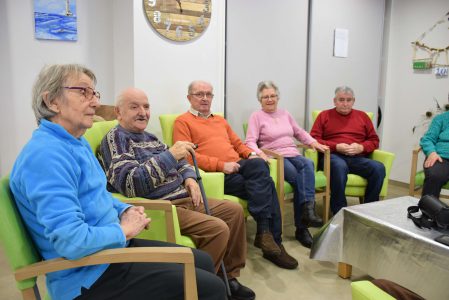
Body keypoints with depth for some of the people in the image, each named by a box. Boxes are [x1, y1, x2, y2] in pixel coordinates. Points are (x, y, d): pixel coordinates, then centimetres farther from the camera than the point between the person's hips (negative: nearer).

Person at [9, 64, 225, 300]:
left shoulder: (78, 143, 10)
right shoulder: (46, 154, -23)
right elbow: (70, 240, -31)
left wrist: (125, 211, 3)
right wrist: (125, 230, -14)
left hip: (112, 246, 10)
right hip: (89, 276, -10)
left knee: (203, 261, 13)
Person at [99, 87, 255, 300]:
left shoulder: (148, 137, 17)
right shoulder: (115, 139, -10)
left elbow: (179, 163, 23)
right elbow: (130, 184, -25)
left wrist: (189, 178, 0)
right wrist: (169, 155, -28)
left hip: (183, 198, 10)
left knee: (234, 211, 8)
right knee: (217, 228, -24)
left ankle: (227, 277, 16)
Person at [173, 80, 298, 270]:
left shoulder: (220, 120, 30)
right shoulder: (183, 122, 6)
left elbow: (237, 143, 31)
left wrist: (250, 154, 7)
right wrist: (221, 165, -17)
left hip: (238, 167, 6)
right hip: (217, 175, -6)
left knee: (258, 165, -28)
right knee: (264, 186, -24)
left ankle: (264, 232, -20)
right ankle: (273, 241, -15)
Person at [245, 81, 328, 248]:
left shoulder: (285, 114, 24)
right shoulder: (256, 116, 7)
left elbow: (299, 132, 29)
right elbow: (250, 142, -4)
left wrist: (314, 143, 11)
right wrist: (258, 152, -25)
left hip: (293, 155, 5)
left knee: (308, 164, -31)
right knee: (299, 177, -31)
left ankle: (307, 209, -37)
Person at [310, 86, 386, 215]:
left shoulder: (362, 116, 22)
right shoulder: (324, 115, 14)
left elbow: (374, 140, 19)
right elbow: (314, 139, 4)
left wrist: (361, 147, -4)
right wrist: (336, 147, -8)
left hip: (358, 158, 3)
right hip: (333, 156, -3)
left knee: (379, 168, -27)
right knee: (339, 166, -38)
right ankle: (339, 213, -29)